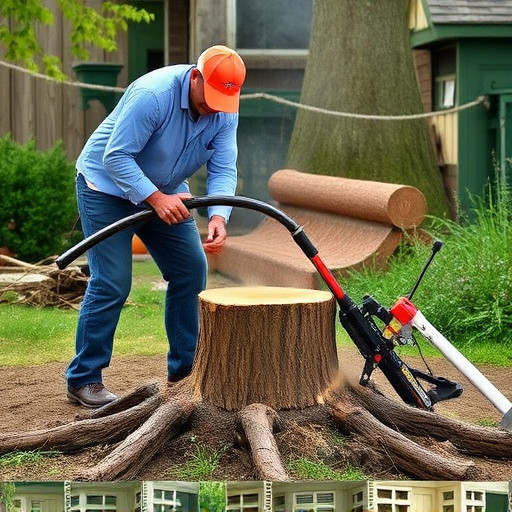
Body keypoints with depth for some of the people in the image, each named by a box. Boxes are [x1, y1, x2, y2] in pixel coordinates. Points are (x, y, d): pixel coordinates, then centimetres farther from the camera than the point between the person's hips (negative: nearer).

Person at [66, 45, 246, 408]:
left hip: (164, 191, 7)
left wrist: (218, 217, -34)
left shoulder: (225, 110, -12)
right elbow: (116, 157, -30)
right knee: (112, 283, -13)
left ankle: (186, 368, 16)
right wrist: (156, 199, -39)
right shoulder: (152, 95, -31)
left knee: (191, 270, 3)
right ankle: (83, 379, -3)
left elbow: (223, 170, -16)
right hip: (107, 186, -7)